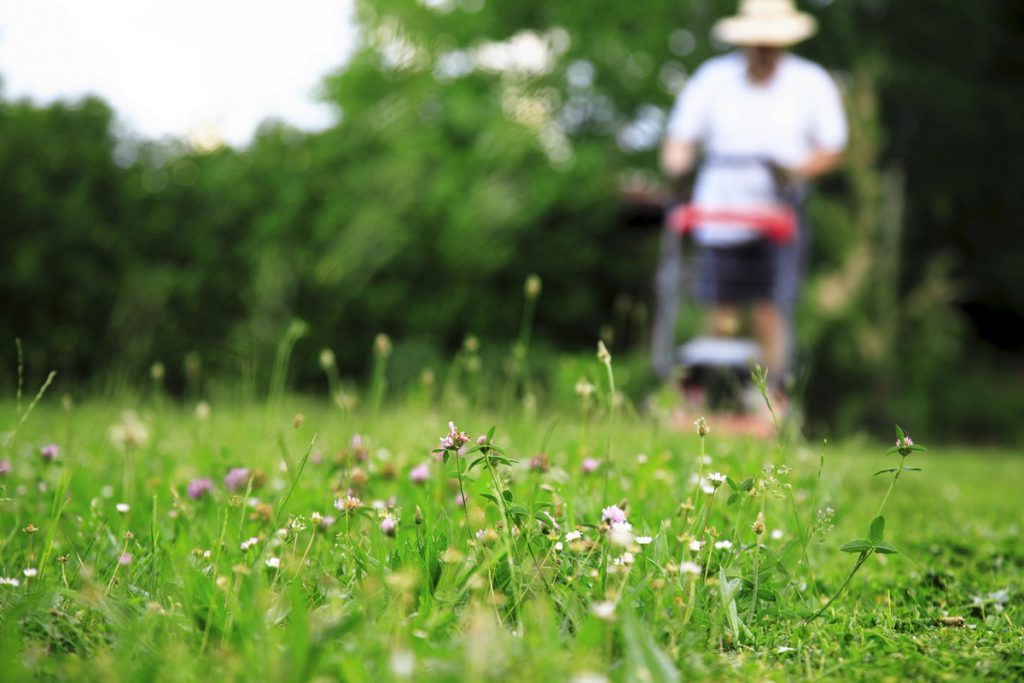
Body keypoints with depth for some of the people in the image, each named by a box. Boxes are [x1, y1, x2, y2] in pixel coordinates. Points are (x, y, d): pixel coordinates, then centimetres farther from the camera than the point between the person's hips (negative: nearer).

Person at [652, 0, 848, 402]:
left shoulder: (811, 84, 2)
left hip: (780, 214, -1)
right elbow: (680, 139, 2)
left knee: (770, 310, -9)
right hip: (720, 214, 1)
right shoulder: (713, 79, 3)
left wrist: (795, 170, -15)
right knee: (721, 313, 0)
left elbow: (832, 150, 3)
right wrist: (677, 162, -20)